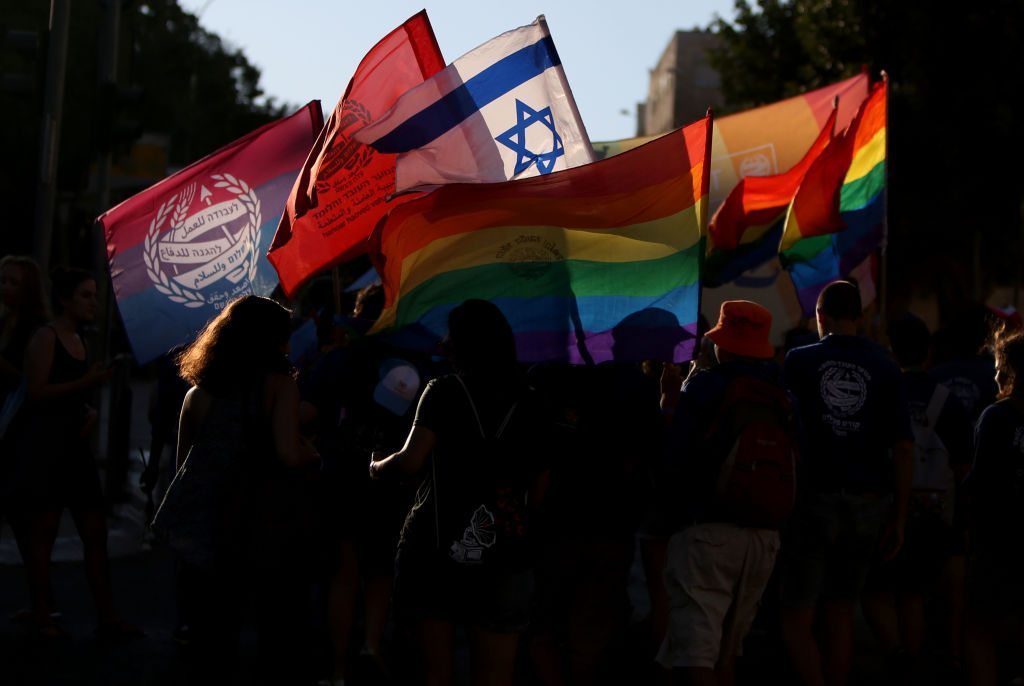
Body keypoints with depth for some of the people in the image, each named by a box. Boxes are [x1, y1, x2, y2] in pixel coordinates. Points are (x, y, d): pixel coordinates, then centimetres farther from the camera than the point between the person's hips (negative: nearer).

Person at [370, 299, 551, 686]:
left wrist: (376, 468, 7)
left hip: (436, 547, -2)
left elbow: (412, 462, -12)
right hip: (502, 556, 2)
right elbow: (538, 490, 13)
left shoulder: (444, 391, -2)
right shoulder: (527, 402, 9)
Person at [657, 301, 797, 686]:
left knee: (694, 654, -8)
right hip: (764, 536, 6)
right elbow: (792, 469, 12)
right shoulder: (781, 398, 8)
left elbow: (675, 458, -5)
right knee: (726, 653, 19)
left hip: (707, 529, -6)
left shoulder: (705, 388, -4)